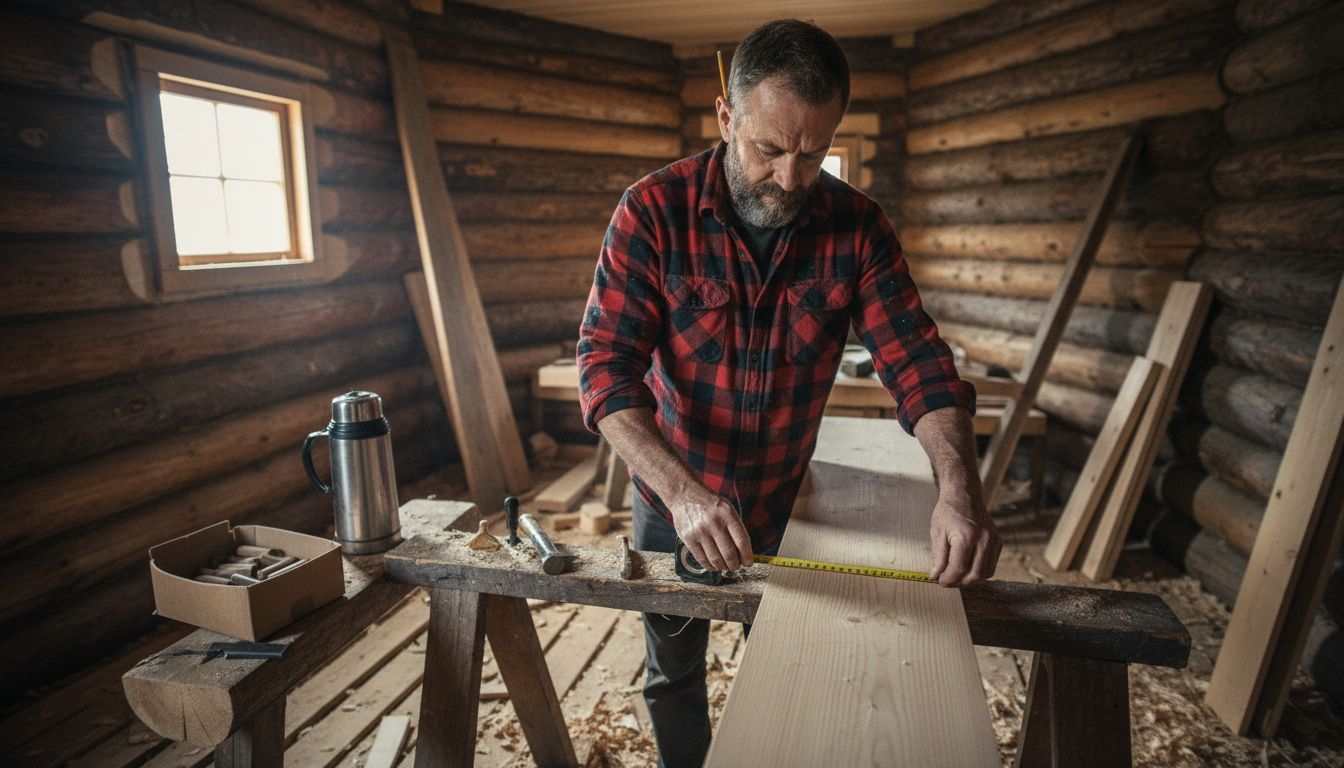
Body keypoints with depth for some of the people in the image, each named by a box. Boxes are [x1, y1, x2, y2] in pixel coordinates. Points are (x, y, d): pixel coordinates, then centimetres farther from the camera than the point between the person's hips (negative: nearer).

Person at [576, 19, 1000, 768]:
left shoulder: (859, 227, -11)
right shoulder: (654, 212, -18)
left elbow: (917, 361, -14)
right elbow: (607, 366, -23)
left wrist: (959, 487, -31)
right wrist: (682, 489, -36)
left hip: (787, 504, 1)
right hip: (673, 500, -1)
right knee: (674, 675, 22)